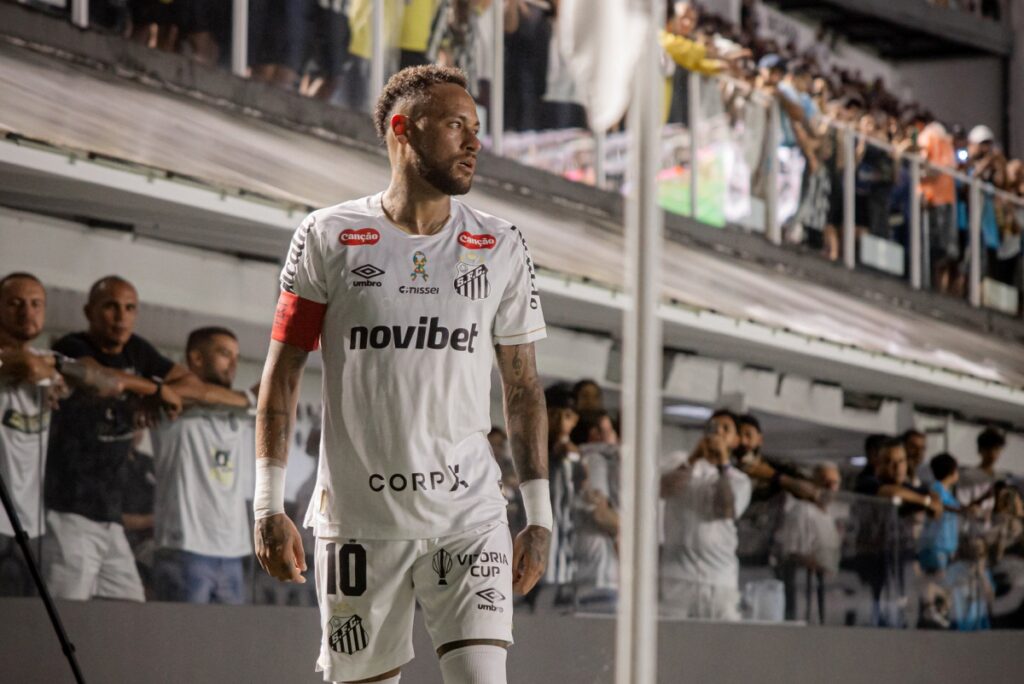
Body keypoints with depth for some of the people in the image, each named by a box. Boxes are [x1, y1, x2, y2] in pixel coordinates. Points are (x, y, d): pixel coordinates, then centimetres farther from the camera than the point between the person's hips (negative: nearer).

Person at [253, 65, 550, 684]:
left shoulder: (502, 248, 7)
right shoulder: (329, 238, 0)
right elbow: (283, 373, 2)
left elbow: (523, 387, 11)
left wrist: (539, 514, 6)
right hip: (358, 514, -1)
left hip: (469, 513, 1)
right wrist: (269, 505, -3)